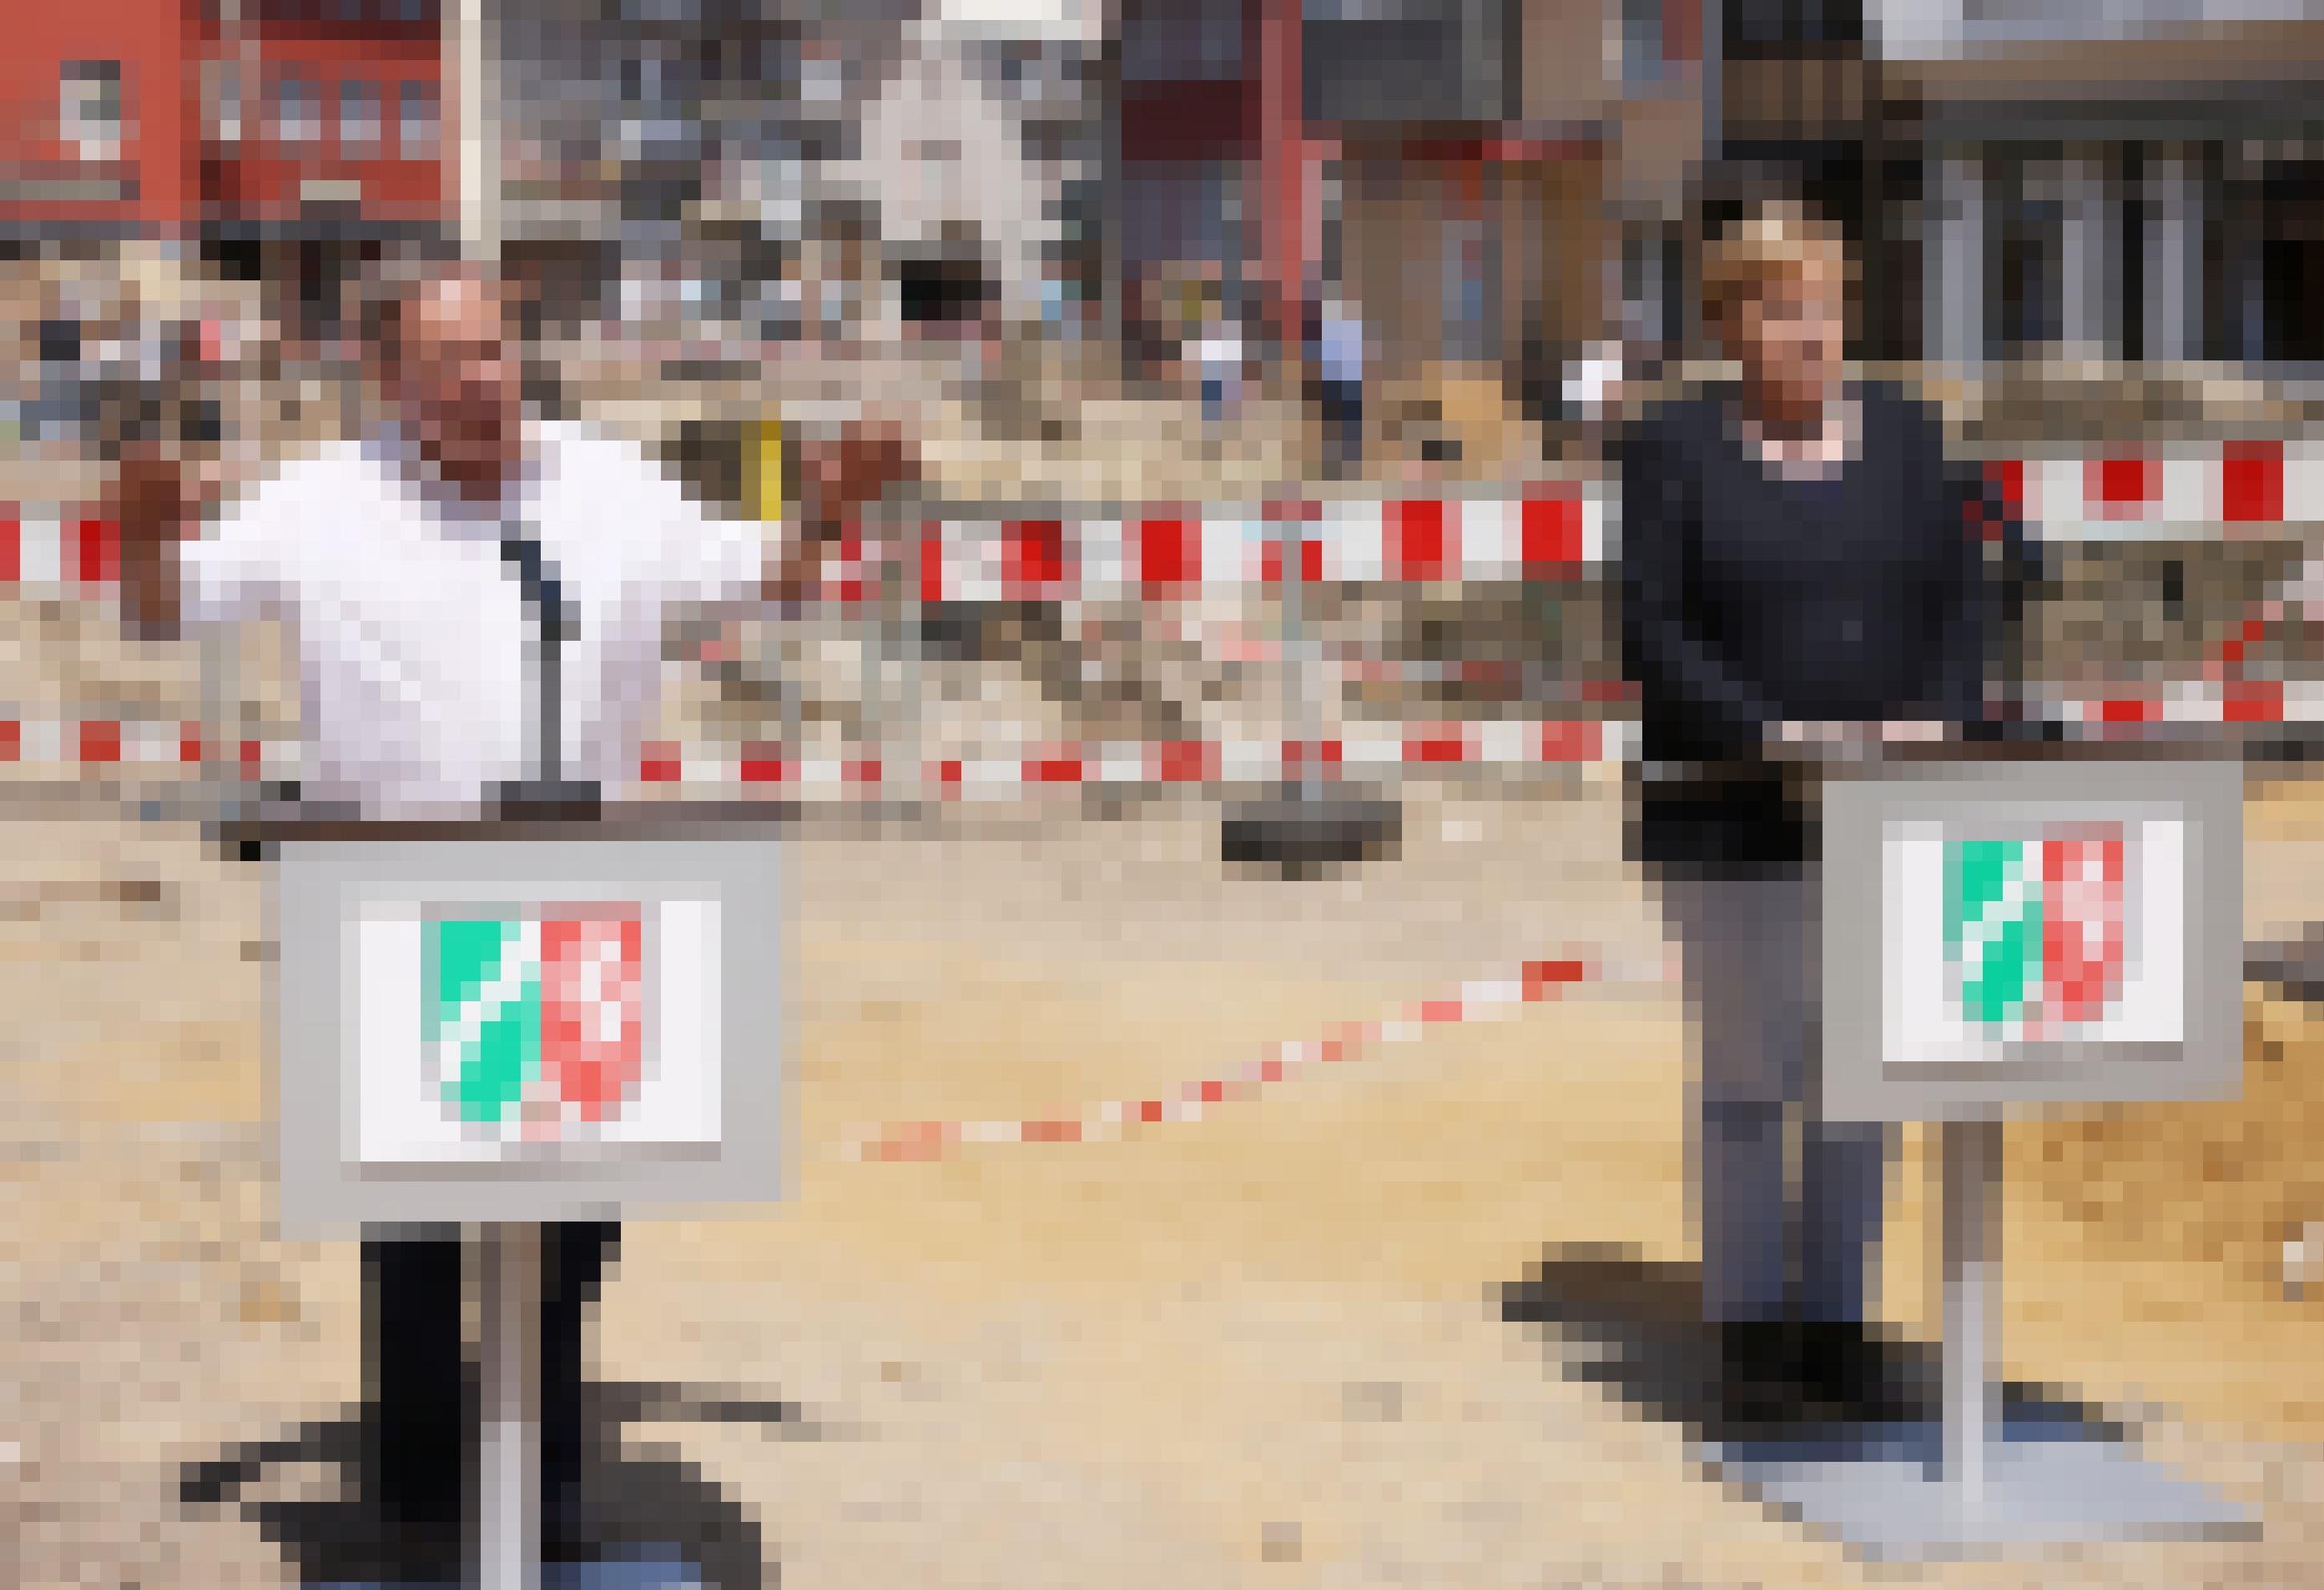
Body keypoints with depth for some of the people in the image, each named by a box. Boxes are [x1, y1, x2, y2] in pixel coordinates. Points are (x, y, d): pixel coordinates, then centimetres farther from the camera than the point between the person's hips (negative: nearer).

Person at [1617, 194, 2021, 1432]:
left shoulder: (1904, 439, 7)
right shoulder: (1676, 450, -4)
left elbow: (1967, 597, 6)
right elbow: (1652, 632, -10)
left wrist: (1937, 715, -13)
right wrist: (1769, 735, -22)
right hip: (1730, 818, -3)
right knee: (1748, 1078, 3)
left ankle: (1836, 1323, 19)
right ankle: (1750, 1331, 14)